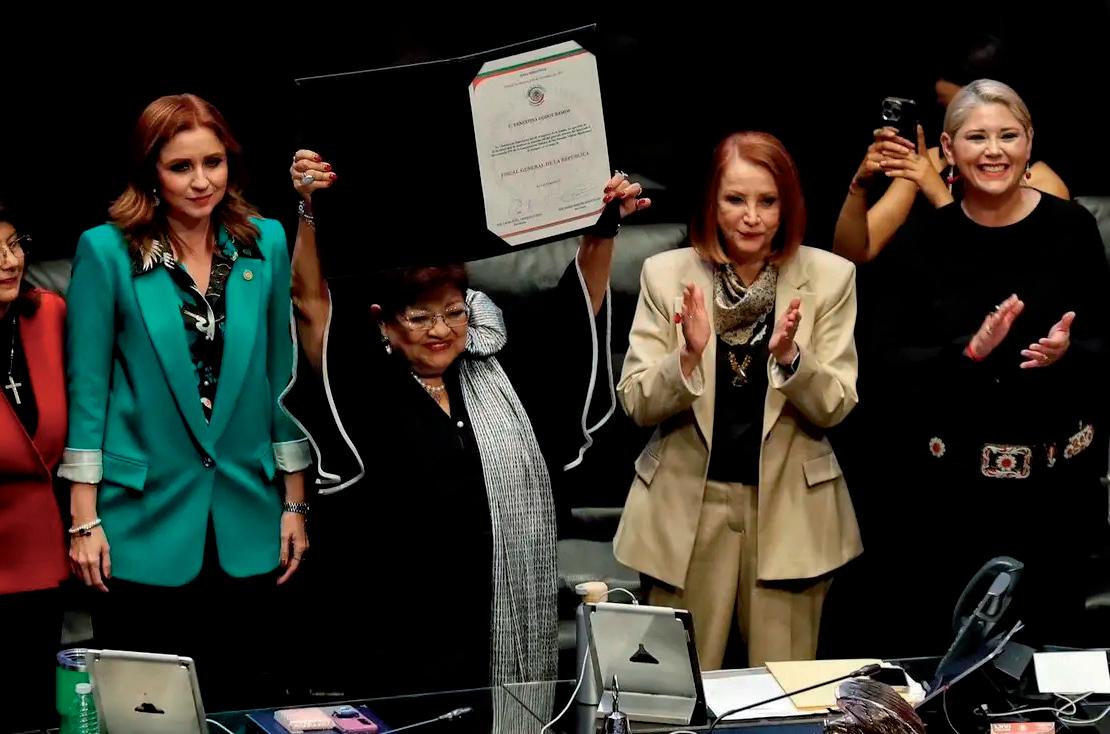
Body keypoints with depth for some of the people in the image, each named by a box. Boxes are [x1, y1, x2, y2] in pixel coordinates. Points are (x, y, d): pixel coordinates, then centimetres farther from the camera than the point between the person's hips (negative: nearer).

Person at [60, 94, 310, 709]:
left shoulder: (265, 244, 3)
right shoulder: (106, 251, -6)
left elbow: (281, 376, 8)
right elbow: (87, 388, -5)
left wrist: (295, 503, 7)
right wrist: (85, 520, -8)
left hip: (244, 526, 3)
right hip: (143, 524, -3)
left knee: (230, 705, 11)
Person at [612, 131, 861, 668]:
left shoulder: (829, 277, -1)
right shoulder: (666, 275, 0)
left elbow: (836, 408, -2)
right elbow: (635, 404, -2)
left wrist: (790, 357, -20)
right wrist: (688, 357, -21)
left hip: (789, 508, 0)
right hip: (687, 505, 0)